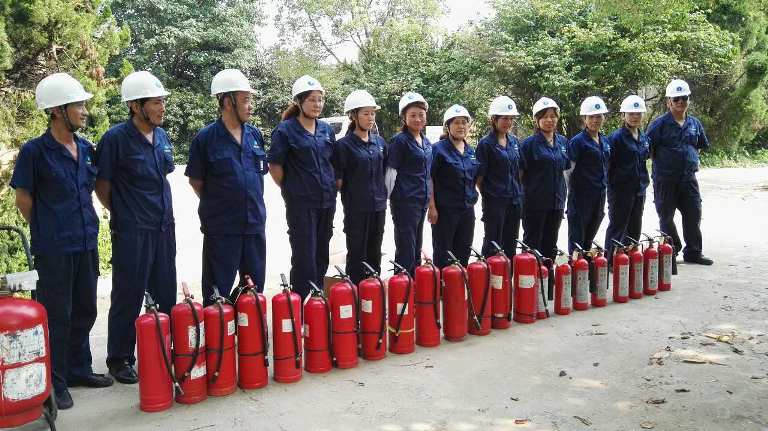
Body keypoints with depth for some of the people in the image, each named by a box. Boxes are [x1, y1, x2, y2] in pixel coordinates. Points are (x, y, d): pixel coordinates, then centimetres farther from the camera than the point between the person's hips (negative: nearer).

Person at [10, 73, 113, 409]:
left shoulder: (86, 149, 6)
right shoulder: (35, 151, -11)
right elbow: (23, 199, -5)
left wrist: (87, 228, 13)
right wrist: (48, 232, 3)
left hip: (86, 244, 6)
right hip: (53, 249, -6)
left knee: (85, 311, 15)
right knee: (56, 316, 3)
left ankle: (79, 369, 31)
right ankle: (55, 383, 16)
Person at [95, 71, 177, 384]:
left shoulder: (162, 136, 8)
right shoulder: (116, 138, -12)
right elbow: (102, 186, -6)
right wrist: (124, 214, 4)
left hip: (164, 229, 6)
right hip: (131, 232, -6)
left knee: (166, 295, 13)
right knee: (128, 298, 3)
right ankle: (120, 359, 19)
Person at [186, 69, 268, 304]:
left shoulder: (255, 134, 6)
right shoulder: (206, 138, -9)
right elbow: (196, 181, -3)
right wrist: (217, 206, 3)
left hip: (254, 224, 5)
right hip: (221, 229, -5)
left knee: (255, 289, 16)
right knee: (217, 294, 6)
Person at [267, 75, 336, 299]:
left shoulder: (326, 129, 9)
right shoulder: (285, 129, -8)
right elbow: (275, 166, -7)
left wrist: (332, 188, 13)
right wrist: (291, 189, -1)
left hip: (327, 201, 6)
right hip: (301, 203, -6)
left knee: (321, 254, 13)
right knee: (304, 256, -3)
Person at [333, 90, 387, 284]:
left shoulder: (379, 142, 8)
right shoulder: (344, 145, -9)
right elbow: (338, 180, -8)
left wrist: (382, 194, 12)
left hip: (378, 206, 5)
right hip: (356, 208, -5)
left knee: (375, 253, 13)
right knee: (357, 254, 3)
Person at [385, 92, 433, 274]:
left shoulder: (426, 141, 13)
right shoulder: (399, 141, -9)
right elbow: (391, 173, -10)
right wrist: (387, 198, -11)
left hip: (422, 202, 7)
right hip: (404, 202, -7)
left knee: (416, 250, 15)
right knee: (406, 252, -4)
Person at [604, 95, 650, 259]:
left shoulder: (644, 138, 10)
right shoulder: (616, 137, -12)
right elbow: (607, 163, -14)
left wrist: (643, 181, 15)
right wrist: (610, 185, -16)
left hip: (639, 189, 7)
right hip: (621, 189, -7)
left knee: (635, 228, 13)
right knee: (617, 227, 0)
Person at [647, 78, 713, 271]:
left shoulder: (694, 123, 9)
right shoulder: (660, 124, -8)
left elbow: (700, 145, 23)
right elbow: (649, 149, -9)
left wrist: (692, 161, 12)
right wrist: (661, 163, -7)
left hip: (688, 178, 5)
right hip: (665, 180, -5)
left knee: (694, 214, 10)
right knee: (666, 217, 4)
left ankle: (693, 252, 24)